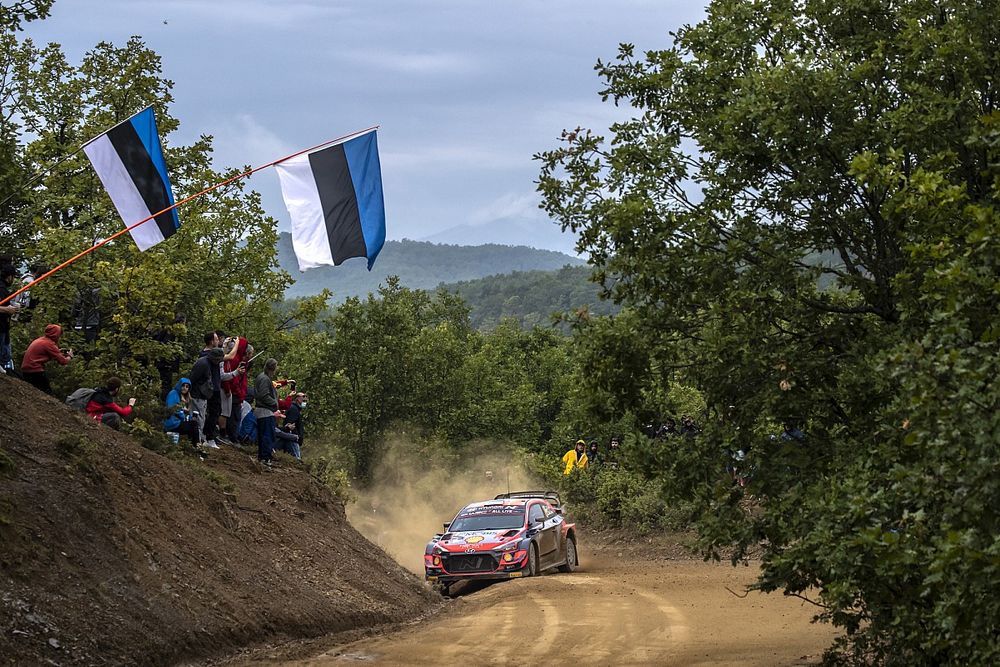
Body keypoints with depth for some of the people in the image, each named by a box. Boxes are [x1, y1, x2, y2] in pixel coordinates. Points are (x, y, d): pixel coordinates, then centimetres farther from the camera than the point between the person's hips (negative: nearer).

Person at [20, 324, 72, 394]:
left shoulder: (41, 339, 11)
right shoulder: (49, 344, -14)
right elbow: (63, 361, -12)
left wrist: (58, 352, 21)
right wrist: (69, 356, 9)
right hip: (35, 372, -9)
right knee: (48, 393, -4)